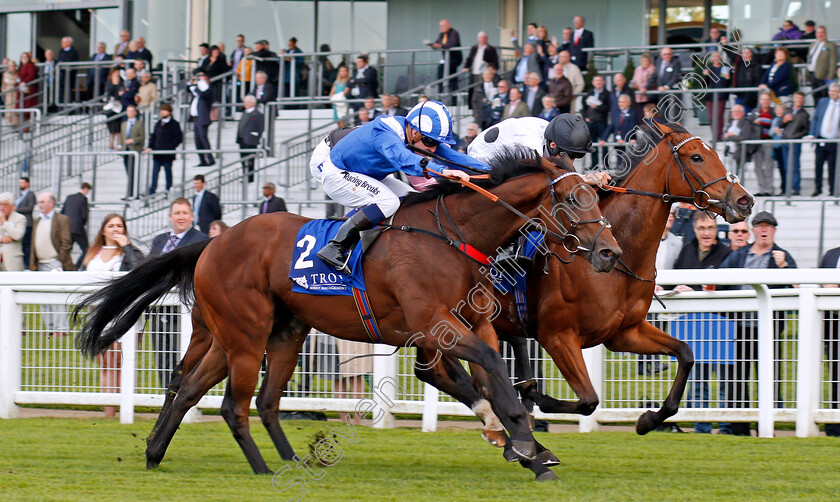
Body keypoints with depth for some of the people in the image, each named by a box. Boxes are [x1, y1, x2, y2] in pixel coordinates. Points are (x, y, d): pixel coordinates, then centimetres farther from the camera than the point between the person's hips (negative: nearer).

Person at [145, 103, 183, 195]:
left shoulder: (174, 124, -4)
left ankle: (169, 190, 13)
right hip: (157, 154, 5)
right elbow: (153, 136, 17)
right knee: (155, 172, 2)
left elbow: (179, 138, -7)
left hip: (168, 155, -5)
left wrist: (170, 148, -14)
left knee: (168, 172, 4)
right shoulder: (158, 124, 13)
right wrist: (150, 147, 3)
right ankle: (152, 191, 3)